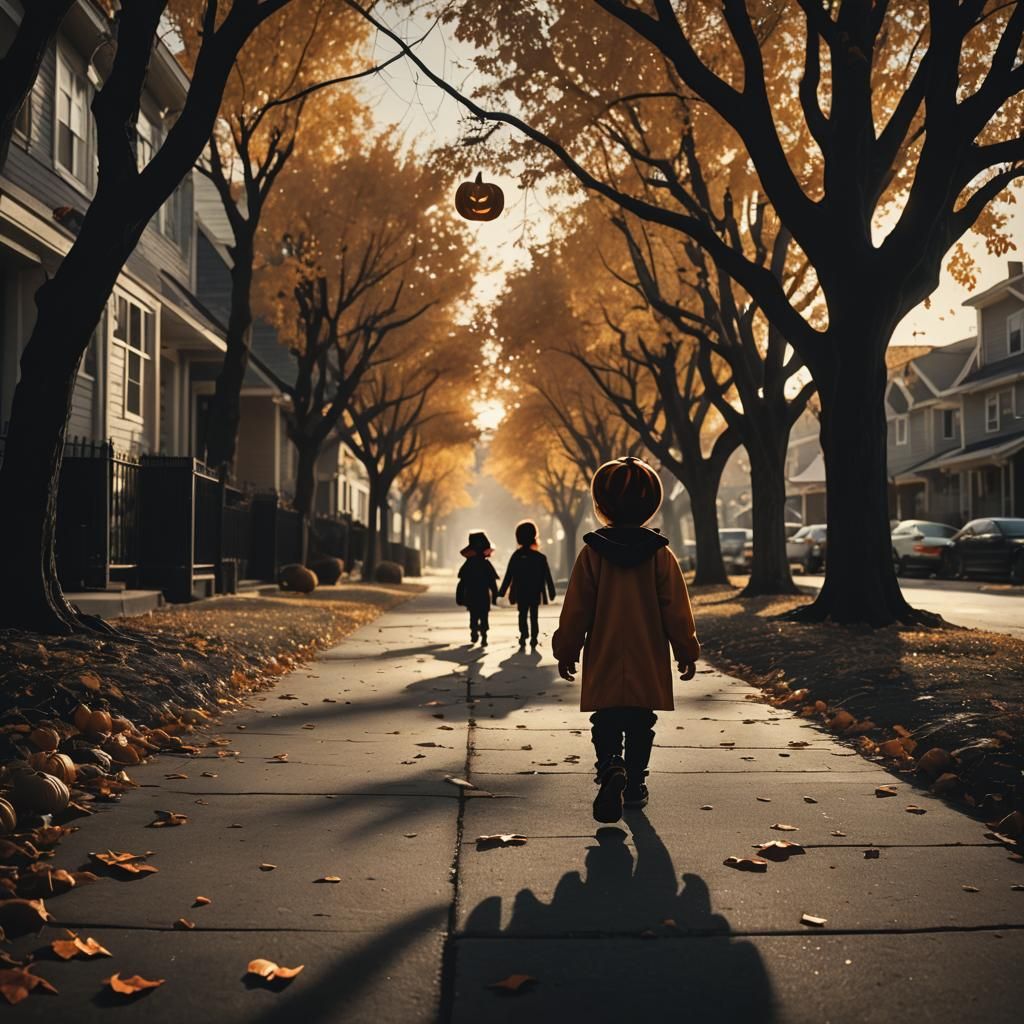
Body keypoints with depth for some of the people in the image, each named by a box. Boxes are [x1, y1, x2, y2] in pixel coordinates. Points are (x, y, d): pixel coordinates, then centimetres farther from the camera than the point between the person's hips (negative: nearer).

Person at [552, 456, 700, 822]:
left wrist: (566, 652, 7)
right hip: (649, 669, 1)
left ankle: (611, 768, -20)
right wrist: (687, 652, 9)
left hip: (604, 668, -1)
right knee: (641, 728, 16)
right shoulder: (661, 555, -5)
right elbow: (677, 612, -2)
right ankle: (634, 785, 22)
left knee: (605, 727, 6)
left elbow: (575, 611, -4)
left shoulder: (592, 553, -7)